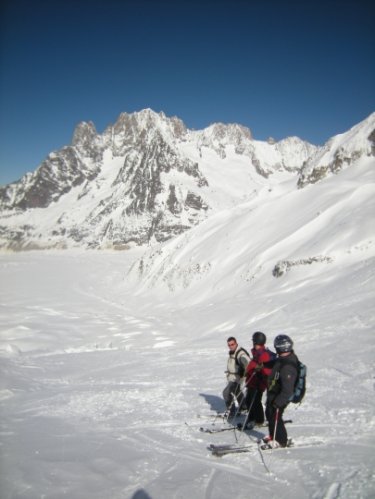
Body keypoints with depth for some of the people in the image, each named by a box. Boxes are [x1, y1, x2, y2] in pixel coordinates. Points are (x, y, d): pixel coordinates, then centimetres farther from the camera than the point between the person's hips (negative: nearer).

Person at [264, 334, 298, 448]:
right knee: (269, 414, 22)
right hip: (273, 395, 10)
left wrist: (278, 402, -28)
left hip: (280, 397, -10)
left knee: (275, 417, 4)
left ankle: (281, 441, 20)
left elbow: (287, 389, -31)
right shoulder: (284, 359, -2)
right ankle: (273, 436, 38)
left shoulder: (288, 367, -33)